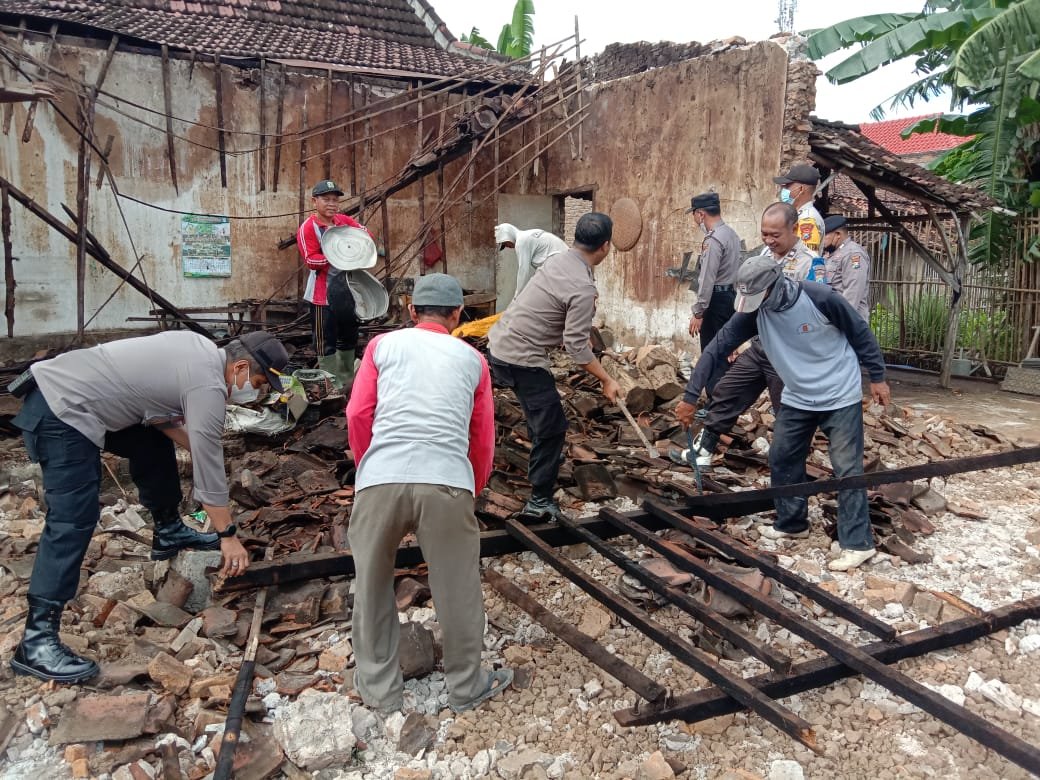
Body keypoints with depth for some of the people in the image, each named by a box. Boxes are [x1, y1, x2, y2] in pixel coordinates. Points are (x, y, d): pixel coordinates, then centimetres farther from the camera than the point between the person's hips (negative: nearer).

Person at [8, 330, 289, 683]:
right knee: (74, 521, -14)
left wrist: (193, 445, 8)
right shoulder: (208, 386, -18)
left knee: (153, 443, 21)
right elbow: (209, 470, -14)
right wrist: (228, 535, -6)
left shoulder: (202, 349, 9)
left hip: (69, 390, 10)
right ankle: (36, 641, -12)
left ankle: (168, 534, 35)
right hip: (60, 414, -10)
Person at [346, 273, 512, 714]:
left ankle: (379, 689, 31)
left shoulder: (384, 345, 18)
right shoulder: (472, 359, 21)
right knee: (458, 590, 15)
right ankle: (467, 687, 32)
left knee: (373, 587, 18)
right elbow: (483, 439, 20)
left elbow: (358, 415, 8)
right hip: (447, 483, 0)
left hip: (380, 479, 0)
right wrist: (473, 491, 33)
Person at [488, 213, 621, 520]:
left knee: (542, 408, 31)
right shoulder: (583, 287, -20)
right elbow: (576, 346, -20)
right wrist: (607, 380, -11)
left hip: (501, 342, 10)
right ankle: (540, 500, 8)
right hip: (521, 359, -10)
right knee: (552, 426, 0)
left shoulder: (558, 261, 7)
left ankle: (543, 454, 53)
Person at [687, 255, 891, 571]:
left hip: (840, 397, -5)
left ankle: (858, 543, 2)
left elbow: (860, 333, -10)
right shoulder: (753, 312, -12)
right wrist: (692, 393, -15)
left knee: (847, 468, -5)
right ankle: (792, 523, 29)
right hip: (797, 399, 6)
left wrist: (877, 377, -4)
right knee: (782, 459, 11)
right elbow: (718, 347, -12)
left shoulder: (820, 297, -23)